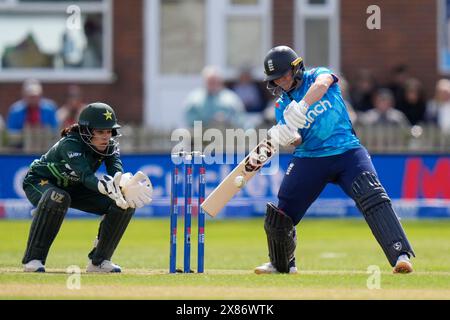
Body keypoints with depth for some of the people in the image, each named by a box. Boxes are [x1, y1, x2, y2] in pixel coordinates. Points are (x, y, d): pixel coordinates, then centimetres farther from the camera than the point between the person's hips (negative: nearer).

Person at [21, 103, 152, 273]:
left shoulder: (110, 145, -15)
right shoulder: (70, 144, -34)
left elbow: (117, 172, -31)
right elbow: (86, 176, -48)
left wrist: (124, 186, -56)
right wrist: (108, 187, -68)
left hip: (73, 187, 6)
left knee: (125, 204, -12)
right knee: (57, 199, -42)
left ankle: (99, 260, 0)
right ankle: (32, 259, -29)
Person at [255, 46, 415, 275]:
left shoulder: (317, 75, 1)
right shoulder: (282, 105, 10)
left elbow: (321, 84, -26)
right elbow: (297, 141, -1)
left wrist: (301, 107, -42)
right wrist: (285, 138, -26)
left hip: (346, 151, -4)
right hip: (309, 159, 4)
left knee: (373, 199, -25)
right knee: (280, 215, 3)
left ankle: (401, 255, -31)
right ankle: (281, 264, 29)